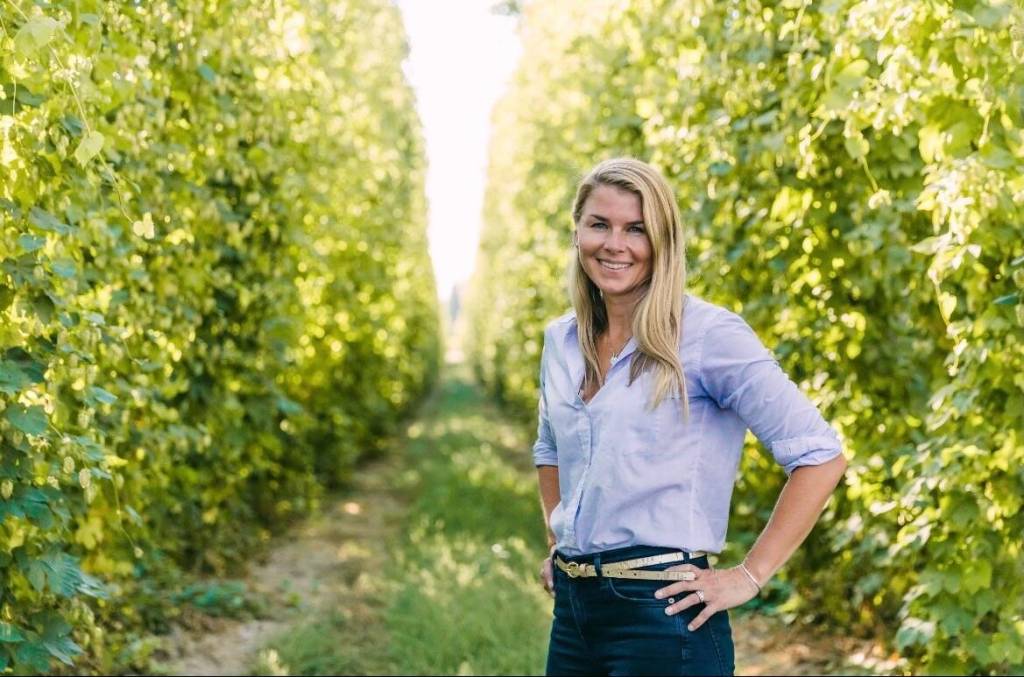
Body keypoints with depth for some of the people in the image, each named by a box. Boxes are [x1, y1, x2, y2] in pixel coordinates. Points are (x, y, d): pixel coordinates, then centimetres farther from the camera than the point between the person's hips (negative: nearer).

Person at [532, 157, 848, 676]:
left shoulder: (707, 334, -11)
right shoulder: (561, 341, 8)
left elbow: (820, 456, -13)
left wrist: (750, 576, -13)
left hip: (662, 615, -6)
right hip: (572, 609, 6)